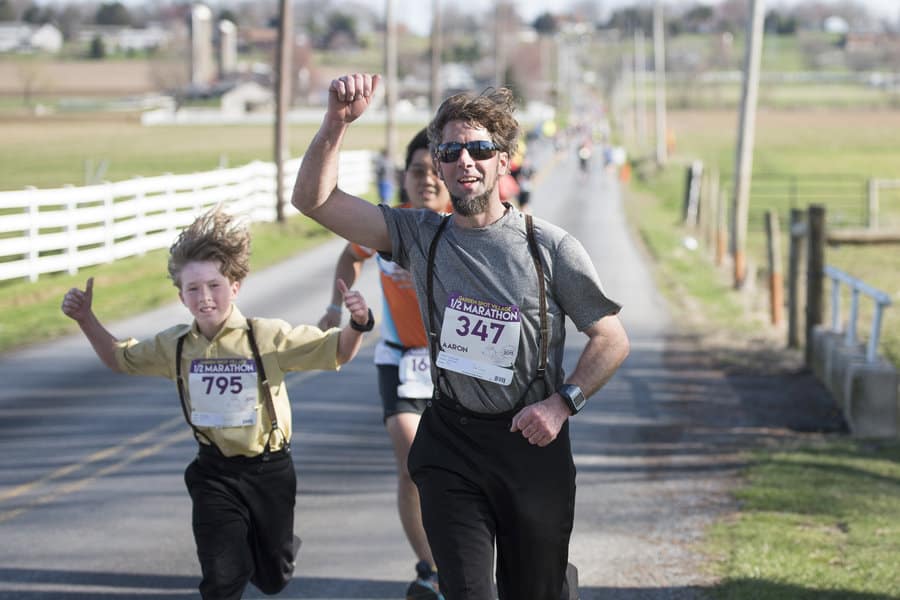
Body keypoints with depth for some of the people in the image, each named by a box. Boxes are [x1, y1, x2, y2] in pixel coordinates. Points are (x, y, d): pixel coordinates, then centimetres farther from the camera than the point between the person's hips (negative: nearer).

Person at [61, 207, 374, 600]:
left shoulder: (269, 337, -14)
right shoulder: (175, 346, -4)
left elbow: (335, 352, -11)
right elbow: (120, 358, 13)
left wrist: (357, 325, -31)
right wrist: (85, 320, 2)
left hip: (269, 469, -1)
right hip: (215, 475, 1)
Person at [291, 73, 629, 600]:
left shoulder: (550, 247, -5)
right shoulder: (421, 235, 1)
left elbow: (613, 340, 1)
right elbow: (315, 199, -4)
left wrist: (562, 403, -12)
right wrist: (338, 121, -18)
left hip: (532, 442, -1)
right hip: (450, 443, 1)